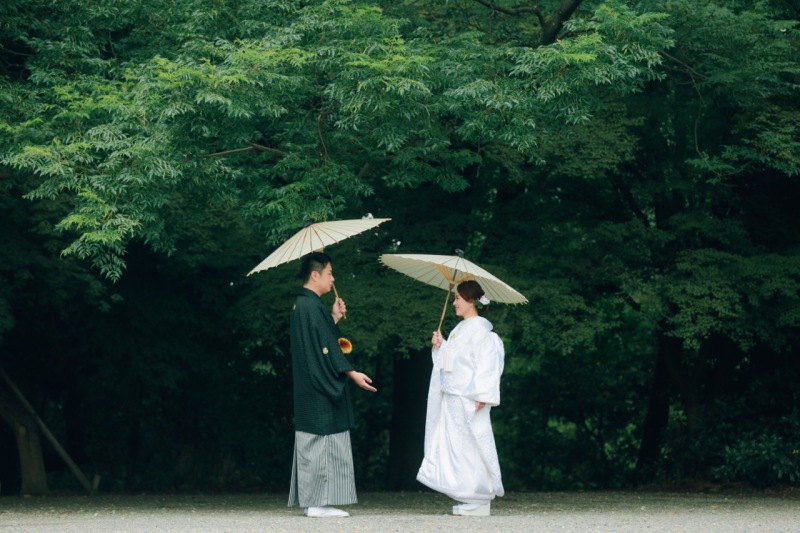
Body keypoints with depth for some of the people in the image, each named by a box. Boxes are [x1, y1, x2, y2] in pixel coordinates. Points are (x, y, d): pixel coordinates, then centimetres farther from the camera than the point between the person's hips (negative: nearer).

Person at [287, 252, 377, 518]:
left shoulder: (301, 304, 16)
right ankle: (319, 502, -7)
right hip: (320, 390, -10)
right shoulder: (312, 306, -16)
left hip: (310, 389, 10)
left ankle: (312, 501, 12)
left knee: (312, 445, 10)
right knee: (323, 444, -7)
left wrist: (334, 318, 19)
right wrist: (351, 373, -20)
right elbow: (325, 346, -21)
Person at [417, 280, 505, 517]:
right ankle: (470, 498, 13)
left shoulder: (480, 329, -11)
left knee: (472, 446, -6)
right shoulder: (460, 328, 16)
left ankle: (480, 501, -2)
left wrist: (481, 396, -22)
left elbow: (486, 363, -17)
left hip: (469, 398, -9)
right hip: (453, 397, 9)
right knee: (456, 446, 9)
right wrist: (440, 345, 7)